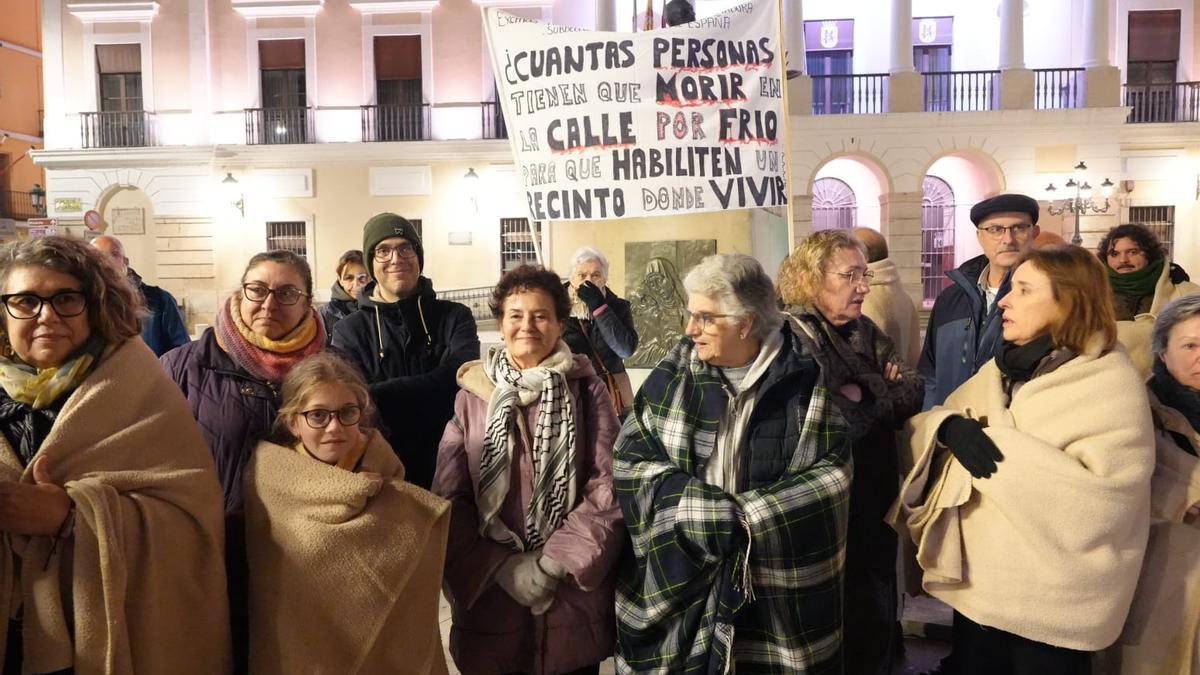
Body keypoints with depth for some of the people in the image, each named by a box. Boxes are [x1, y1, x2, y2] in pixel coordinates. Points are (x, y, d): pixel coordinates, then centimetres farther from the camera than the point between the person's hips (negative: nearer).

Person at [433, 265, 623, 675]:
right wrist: (501, 568, -11)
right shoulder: (472, 392, 2)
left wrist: (553, 563, -12)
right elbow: (449, 497, -1)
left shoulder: (586, 390, 0)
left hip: (572, 596, 0)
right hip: (489, 597, 1)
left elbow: (609, 490, -5)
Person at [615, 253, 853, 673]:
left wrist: (748, 516, -14)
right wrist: (703, 510, -15)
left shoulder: (803, 378, -6)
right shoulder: (674, 374, -2)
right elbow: (631, 457, -3)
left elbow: (832, 471, -5)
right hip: (679, 575, 1)